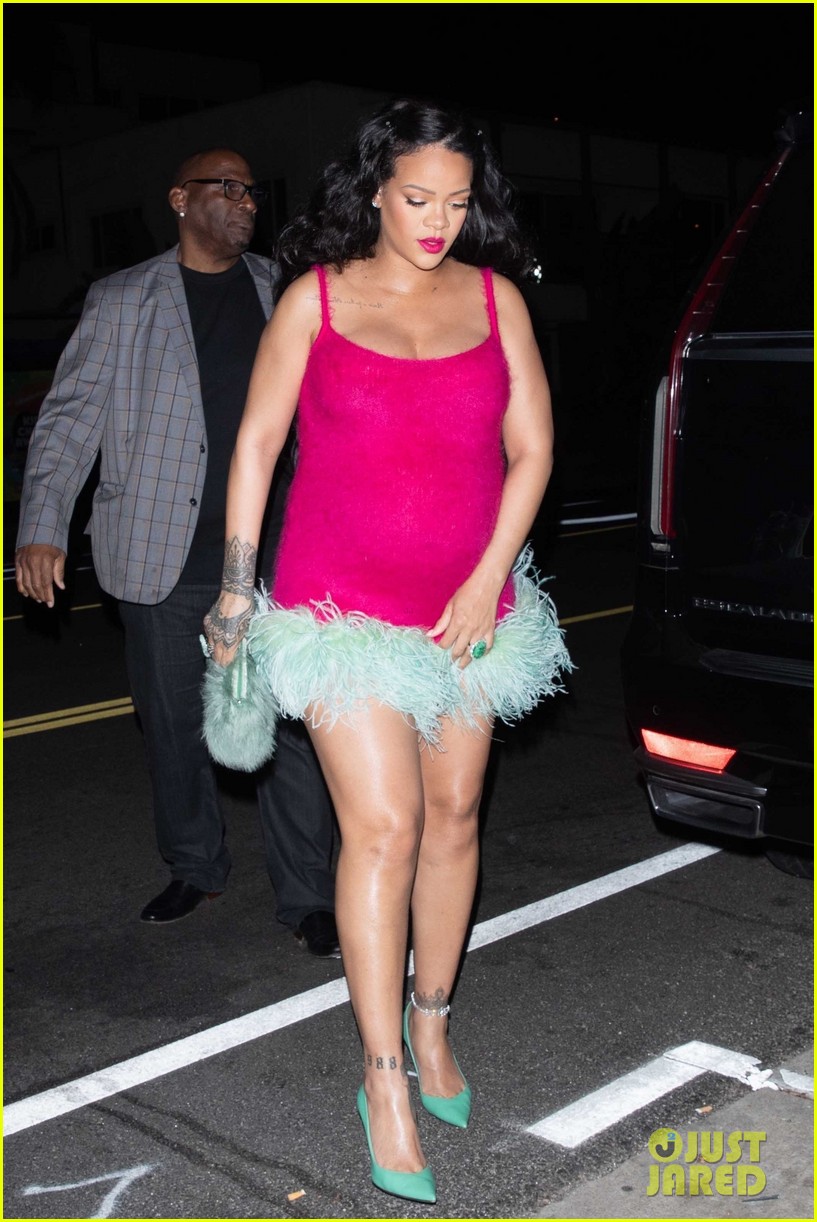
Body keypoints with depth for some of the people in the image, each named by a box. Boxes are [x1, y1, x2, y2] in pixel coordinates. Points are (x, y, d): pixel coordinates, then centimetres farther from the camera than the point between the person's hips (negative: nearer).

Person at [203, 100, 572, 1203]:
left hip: (470, 606, 4)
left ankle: (431, 1024, 31)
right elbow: (257, 440, 2)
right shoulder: (316, 296, -2)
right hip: (344, 604, -3)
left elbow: (531, 445, 4)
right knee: (383, 828, -8)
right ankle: (385, 1080, 5)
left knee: (454, 814, 11)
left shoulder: (496, 296, 5)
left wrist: (488, 578, -6)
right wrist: (236, 586, 0)